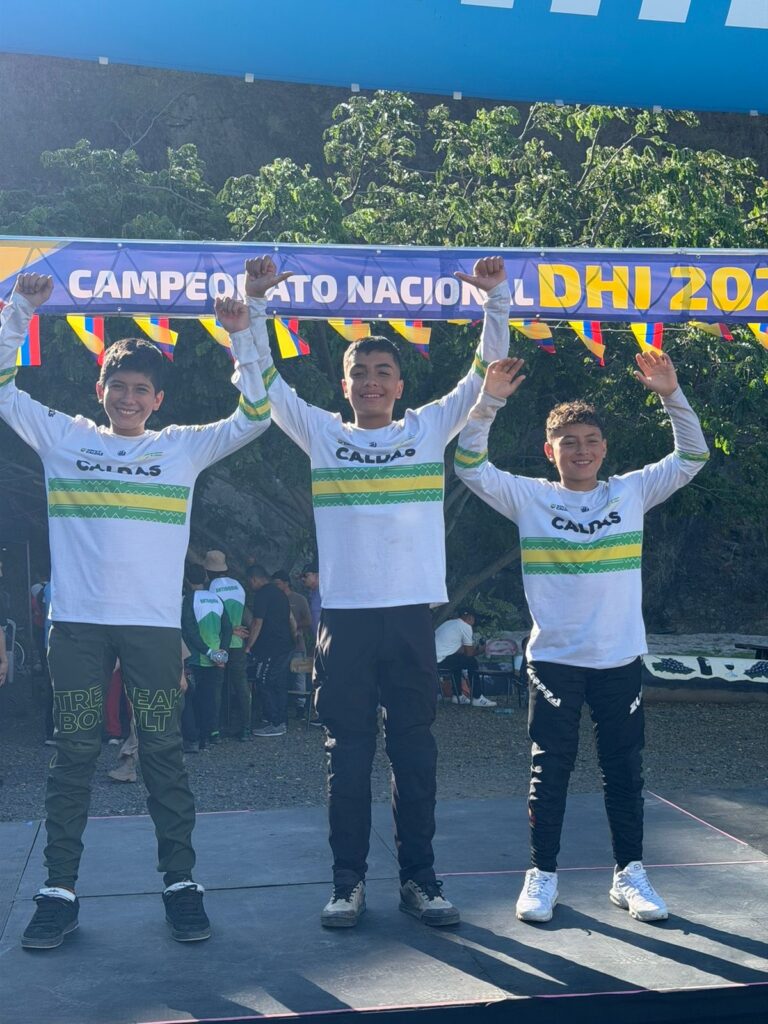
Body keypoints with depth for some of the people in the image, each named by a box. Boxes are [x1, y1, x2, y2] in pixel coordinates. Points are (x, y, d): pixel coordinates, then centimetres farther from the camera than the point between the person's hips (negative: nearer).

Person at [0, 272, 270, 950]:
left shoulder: (182, 448, 9)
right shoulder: (63, 438, 11)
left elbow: (255, 415, 6)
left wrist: (241, 336, -1)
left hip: (154, 622, 0)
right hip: (77, 621, 1)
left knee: (164, 754, 3)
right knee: (74, 756, 4)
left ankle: (181, 882, 13)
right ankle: (60, 892, 11)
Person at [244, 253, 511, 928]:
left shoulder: (429, 429, 10)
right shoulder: (322, 434, 10)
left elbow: (486, 373, 8)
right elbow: (265, 378, 7)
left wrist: (497, 298, -1)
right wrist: (255, 303, -1)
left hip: (412, 614, 0)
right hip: (345, 617, 0)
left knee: (415, 752, 7)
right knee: (347, 755, 5)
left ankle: (419, 878, 17)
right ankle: (349, 881, 15)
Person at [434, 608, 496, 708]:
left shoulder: (449, 623, 23)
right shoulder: (466, 627, -3)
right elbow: (469, 653, 3)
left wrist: (473, 649, 25)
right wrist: (478, 650, 22)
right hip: (440, 661, -9)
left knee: (458, 661, 29)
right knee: (471, 662, 4)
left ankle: (457, 696, 31)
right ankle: (477, 698, 8)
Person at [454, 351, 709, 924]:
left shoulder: (632, 492, 5)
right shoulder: (530, 498, 0)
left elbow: (692, 458, 3)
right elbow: (470, 466, -7)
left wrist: (672, 396, -10)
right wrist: (489, 402, -19)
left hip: (621, 659, 2)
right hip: (554, 660, -2)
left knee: (626, 770, 9)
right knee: (549, 771, 4)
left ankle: (629, 874, 22)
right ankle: (542, 875, 17)